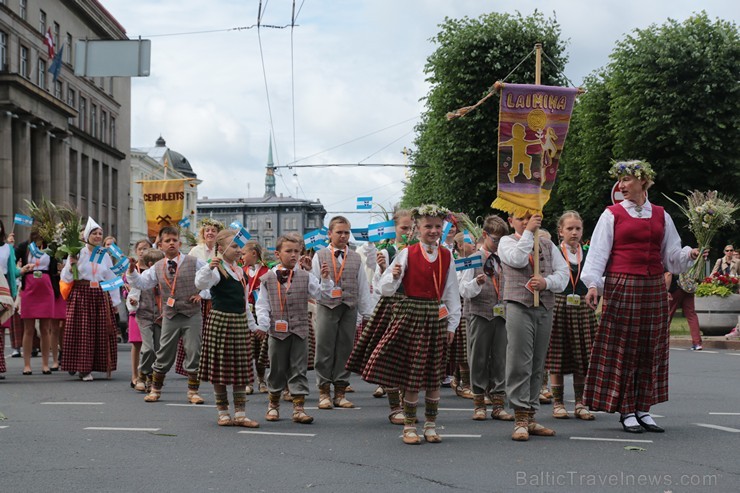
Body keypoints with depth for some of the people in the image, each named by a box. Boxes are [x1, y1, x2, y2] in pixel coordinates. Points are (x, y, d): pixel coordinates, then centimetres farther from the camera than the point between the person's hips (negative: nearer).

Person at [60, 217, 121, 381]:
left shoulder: (105, 255, 10)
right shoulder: (78, 253, 1)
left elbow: (112, 278, 12)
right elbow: (66, 278, 1)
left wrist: (114, 300, 8)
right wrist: (71, 265, -17)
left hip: (101, 297, 3)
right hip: (81, 295, -3)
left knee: (102, 333, 1)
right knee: (82, 333, -4)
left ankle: (87, 368, 10)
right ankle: (82, 367, 3)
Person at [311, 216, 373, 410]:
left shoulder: (355, 258, 14)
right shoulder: (320, 256, 6)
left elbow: (363, 288, 13)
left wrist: (368, 314, 10)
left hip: (349, 309, 3)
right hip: (327, 307, -3)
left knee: (345, 350, 5)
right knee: (325, 350, -2)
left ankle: (340, 393, 12)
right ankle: (324, 393, 6)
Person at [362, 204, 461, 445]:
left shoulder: (447, 256, 7)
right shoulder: (407, 254, -2)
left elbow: (452, 292, 10)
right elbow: (386, 289, -5)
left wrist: (452, 323, 7)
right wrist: (394, 276, -26)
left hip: (437, 316, 3)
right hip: (411, 314, -3)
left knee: (434, 375, 7)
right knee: (411, 374, 0)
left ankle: (430, 426, 18)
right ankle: (409, 427, 10)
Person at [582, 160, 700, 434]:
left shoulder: (661, 216, 11)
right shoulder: (612, 214, 1)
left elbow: (671, 254, 12)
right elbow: (598, 252, -5)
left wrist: (690, 254, -7)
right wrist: (593, 283, -16)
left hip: (653, 288, 4)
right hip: (622, 288, -3)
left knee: (651, 349, 6)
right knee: (622, 348, -2)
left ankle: (642, 409, 14)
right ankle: (626, 411, 6)